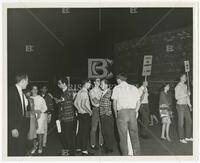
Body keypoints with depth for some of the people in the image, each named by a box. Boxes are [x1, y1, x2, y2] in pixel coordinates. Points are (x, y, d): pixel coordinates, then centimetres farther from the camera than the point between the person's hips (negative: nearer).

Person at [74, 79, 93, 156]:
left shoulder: (79, 92, 10)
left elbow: (75, 103, 13)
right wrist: (89, 111, -12)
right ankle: (84, 150, 1)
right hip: (86, 114, -9)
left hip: (80, 113, 9)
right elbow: (83, 105, -24)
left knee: (80, 131, 14)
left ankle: (79, 148, 23)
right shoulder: (85, 92, -17)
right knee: (85, 132, -3)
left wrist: (80, 110, 15)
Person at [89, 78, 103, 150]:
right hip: (95, 109, -4)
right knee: (94, 128, 0)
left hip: (101, 109, 4)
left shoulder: (101, 91, 13)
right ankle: (93, 144, 7)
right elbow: (93, 102, -7)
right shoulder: (92, 91, 0)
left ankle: (101, 143, 17)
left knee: (101, 127, 7)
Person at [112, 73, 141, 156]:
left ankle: (125, 154, 9)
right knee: (134, 136, 8)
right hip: (132, 112, 3)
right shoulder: (134, 88, 15)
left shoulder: (117, 88, 6)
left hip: (122, 112, -3)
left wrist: (116, 114, 12)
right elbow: (138, 103, 12)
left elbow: (114, 103, 2)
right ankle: (137, 154, 12)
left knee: (123, 136, 4)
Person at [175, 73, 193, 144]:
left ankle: (188, 137, 19)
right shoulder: (178, 86, -15)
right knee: (181, 123, -1)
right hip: (180, 106, -8)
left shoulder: (185, 86, 12)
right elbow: (176, 97, -21)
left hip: (186, 106, 8)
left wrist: (189, 105, 12)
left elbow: (187, 96, 17)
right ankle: (181, 138, 9)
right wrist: (186, 94, -19)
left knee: (189, 121, 8)